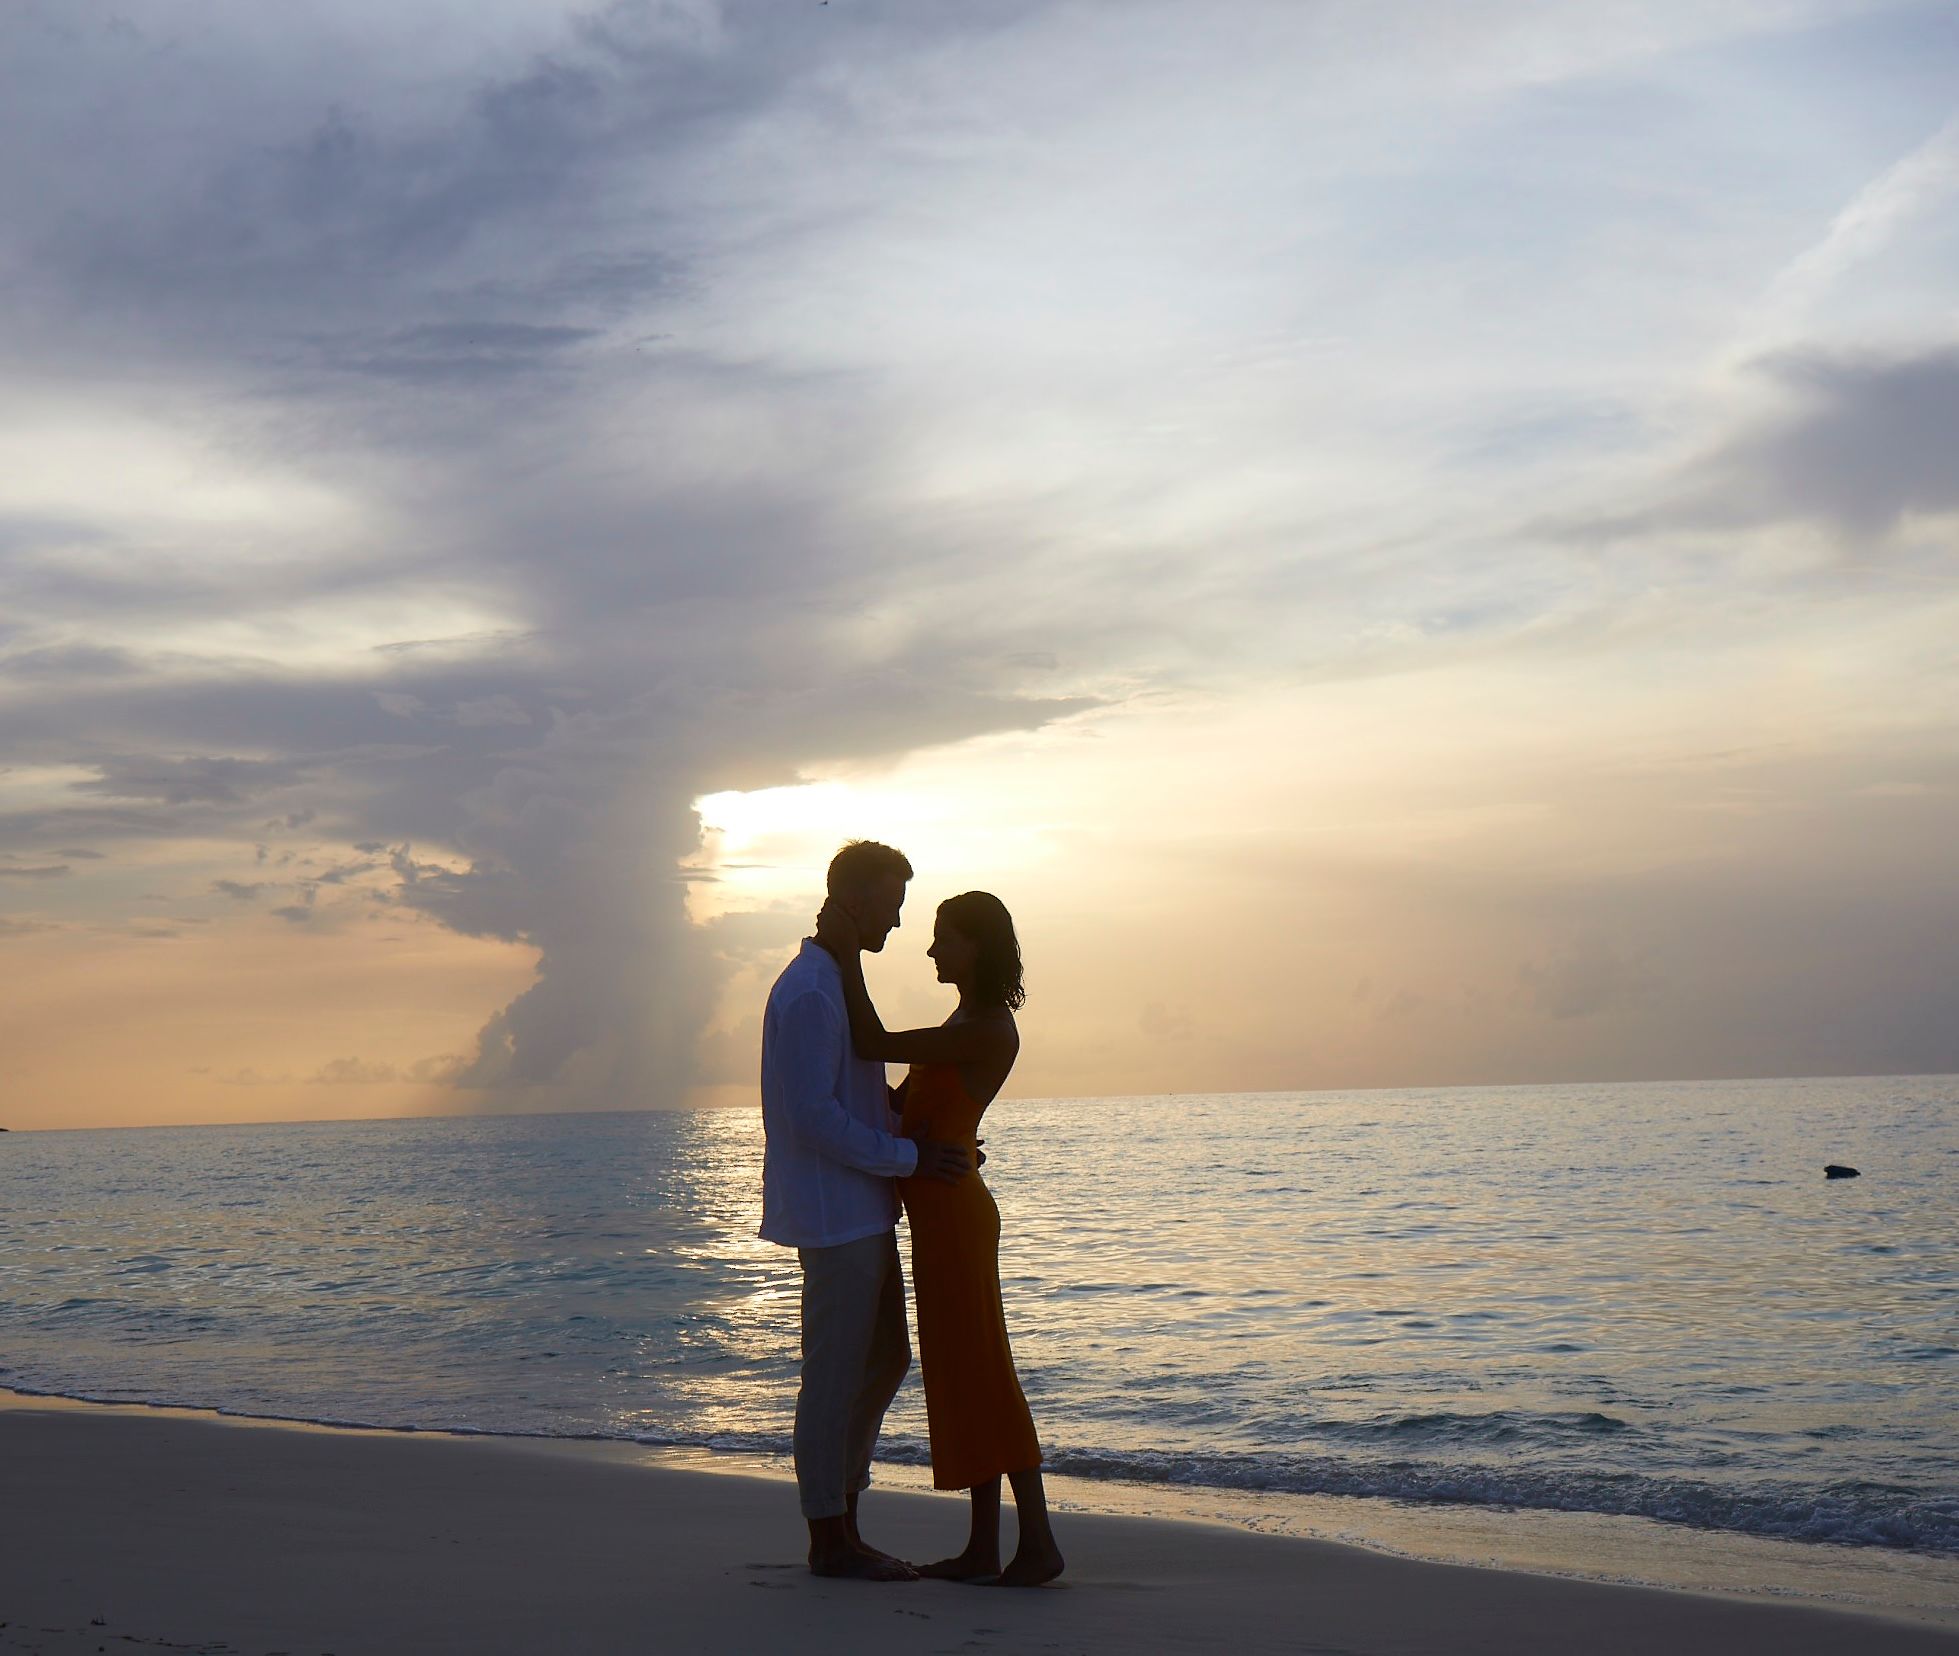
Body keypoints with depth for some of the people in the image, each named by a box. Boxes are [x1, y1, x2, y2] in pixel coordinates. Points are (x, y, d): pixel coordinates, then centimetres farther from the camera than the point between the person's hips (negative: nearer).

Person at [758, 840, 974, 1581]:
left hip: (865, 1213, 10)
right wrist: (911, 1158, -17)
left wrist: (937, 1139, 9)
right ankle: (830, 1539, 7)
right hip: (834, 1214, -10)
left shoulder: (837, 985, 17)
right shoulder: (809, 992, -16)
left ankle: (842, 1515, 22)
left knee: (886, 1359, 15)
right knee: (835, 1374, -2)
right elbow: (814, 1116, -22)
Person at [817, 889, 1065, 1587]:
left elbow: (875, 1045, -21)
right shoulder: (969, 1020, 14)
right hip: (940, 1211, 10)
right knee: (963, 1376, 10)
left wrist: (847, 956, -16)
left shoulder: (988, 1031, -17)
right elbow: (901, 1098, 19)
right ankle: (984, 1546, 14)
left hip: (951, 1211, -10)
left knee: (978, 1373, -6)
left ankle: (1037, 1539, -3)